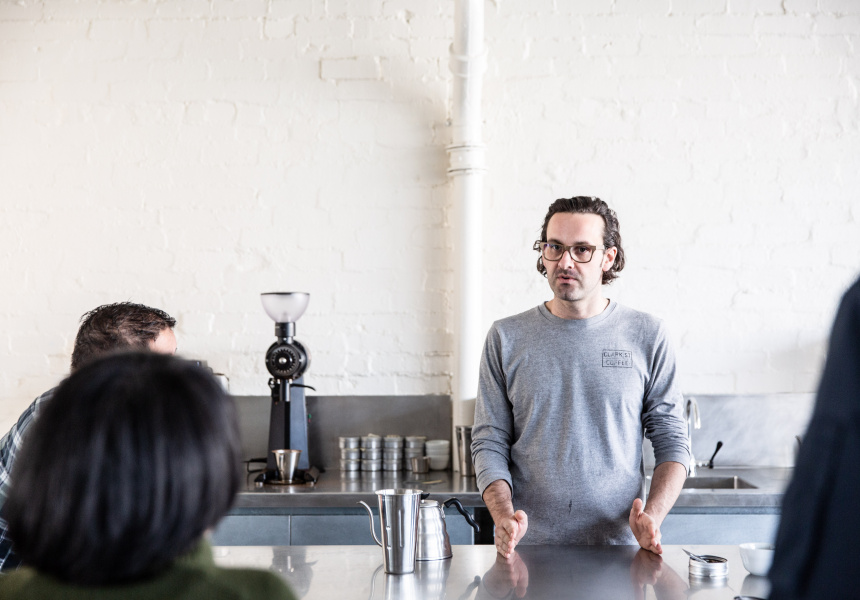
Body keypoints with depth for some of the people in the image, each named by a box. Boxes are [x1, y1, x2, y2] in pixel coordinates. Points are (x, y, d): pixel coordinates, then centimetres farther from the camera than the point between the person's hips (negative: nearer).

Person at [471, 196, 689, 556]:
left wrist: (652, 516, -9)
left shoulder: (646, 336, 5)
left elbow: (671, 440, 6)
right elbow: (489, 443, 5)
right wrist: (503, 516, -12)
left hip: (618, 544, 0)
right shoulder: (507, 338, 6)